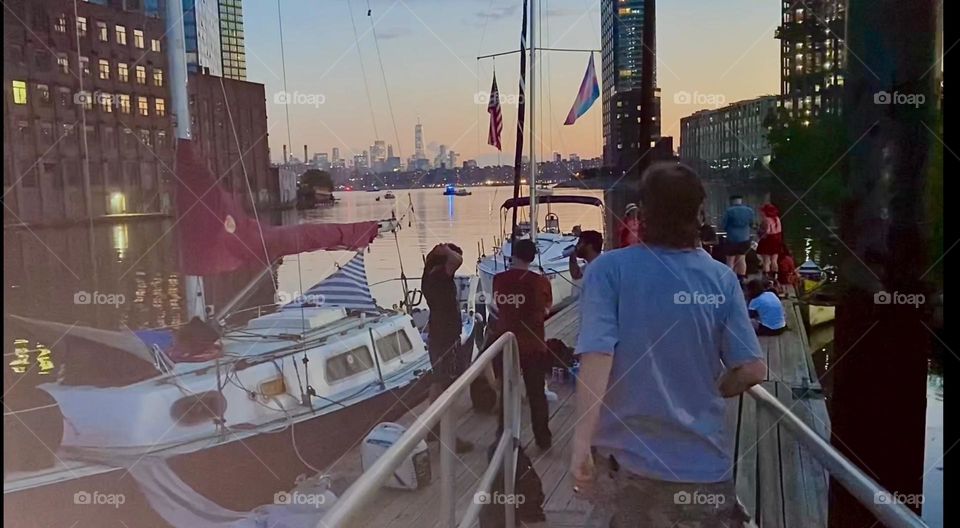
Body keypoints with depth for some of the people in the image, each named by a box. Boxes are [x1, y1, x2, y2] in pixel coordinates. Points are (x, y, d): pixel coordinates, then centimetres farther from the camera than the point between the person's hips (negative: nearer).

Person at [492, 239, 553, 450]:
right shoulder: (540, 281, -11)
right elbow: (547, 309, 3)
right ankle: (543, 439, 16)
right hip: (533, 346, -1)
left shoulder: (498, 280, -6)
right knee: (537, 394, 9)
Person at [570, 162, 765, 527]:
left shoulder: (610, 269, -11)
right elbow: (751, 370, -5)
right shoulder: (722, 278, -4)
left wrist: (581, 442, -21)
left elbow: (597, 356, -21)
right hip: (707, 461, 1)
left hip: (633, 458, 0)